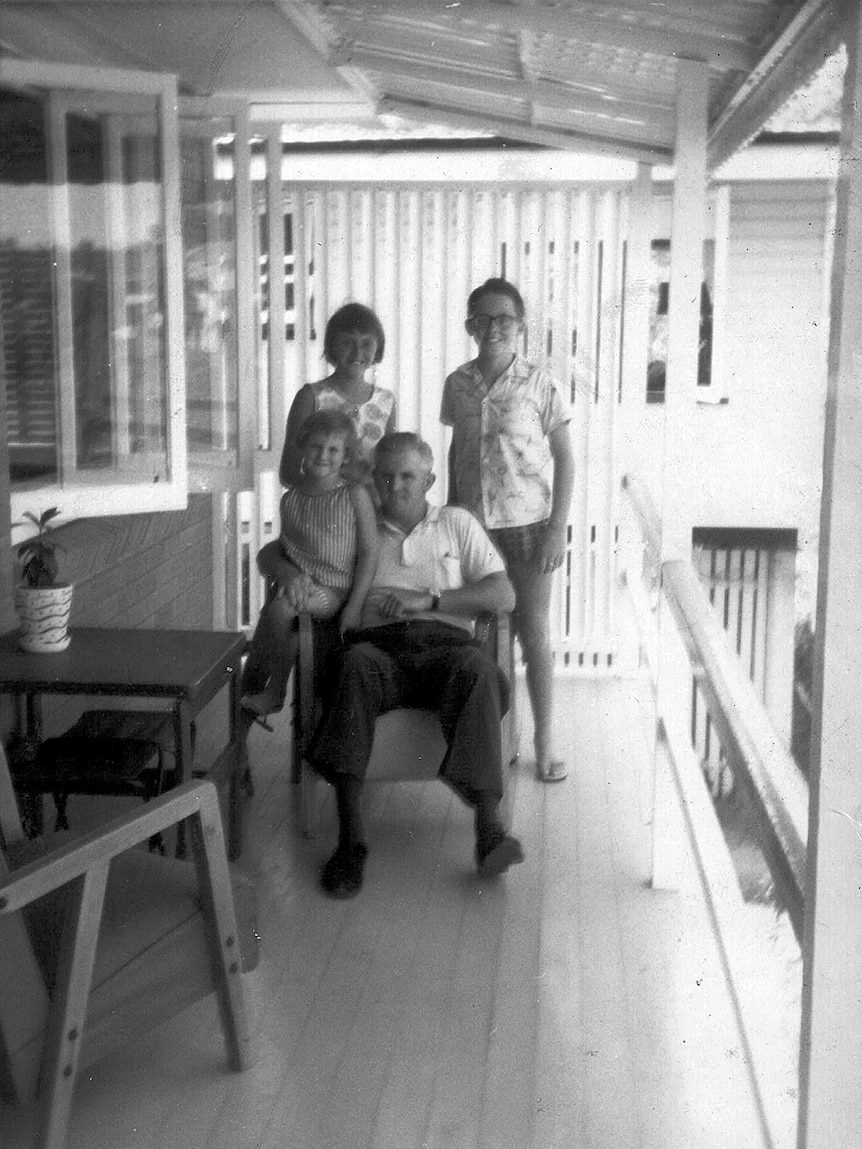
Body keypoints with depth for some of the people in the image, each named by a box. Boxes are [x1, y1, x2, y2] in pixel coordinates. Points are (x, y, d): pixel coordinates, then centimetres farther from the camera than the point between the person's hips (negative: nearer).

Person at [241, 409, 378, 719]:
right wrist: (285, 572, -9)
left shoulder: (354, 495, -2)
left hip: (332, 590, -4)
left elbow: (369, 553, -4)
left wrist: (355, 605, -11)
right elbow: (281, 548, 15)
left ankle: (276, 691, -11)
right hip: (297, 584, 5)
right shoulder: (291, 498, 12)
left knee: (280, 608, -31)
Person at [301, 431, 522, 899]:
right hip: (378, 646, 0)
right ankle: (350, 838, -43)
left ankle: (489, 826, -43)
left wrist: (429, 600, -3)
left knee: (476, 667, -36)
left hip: (444, 642, 0)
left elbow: (503, 595, 10)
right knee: (354, 665, -37)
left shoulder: (456, 523, 23)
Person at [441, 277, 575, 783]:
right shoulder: (458, 384, 3)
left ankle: (545, 744, 14)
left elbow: (565, 459, -6)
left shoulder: (540, 383, -8)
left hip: (528, 524, -3)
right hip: (472, 524, 3)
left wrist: (558, 529, -10)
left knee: (535, 633, 3)